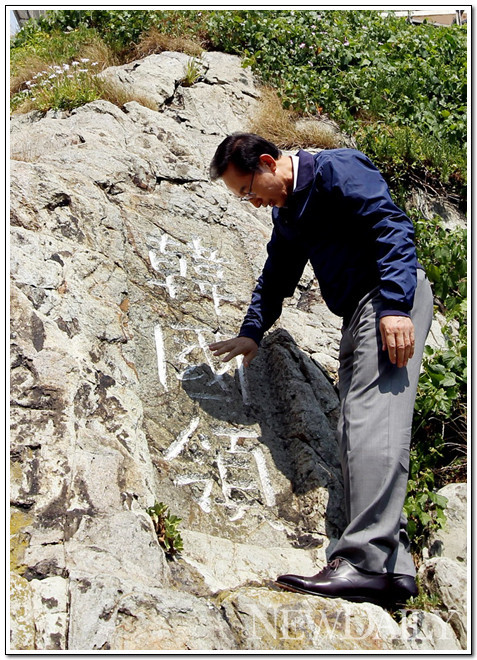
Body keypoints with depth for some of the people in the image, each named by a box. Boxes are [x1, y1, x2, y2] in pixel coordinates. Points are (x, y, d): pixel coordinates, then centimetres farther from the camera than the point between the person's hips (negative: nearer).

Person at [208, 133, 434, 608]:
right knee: (355, 431, 1)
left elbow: (392, 228, -17)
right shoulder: (287, 212, 21)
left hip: (391, 302, -10)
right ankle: (392, 567, -1)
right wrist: (252, 331, 30)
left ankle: (367, 562, -27)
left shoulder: (336, 169, -6)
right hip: (358, 313, 10)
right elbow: (278, 275, 35)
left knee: (373, 421, -21)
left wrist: (394, 305, -25)